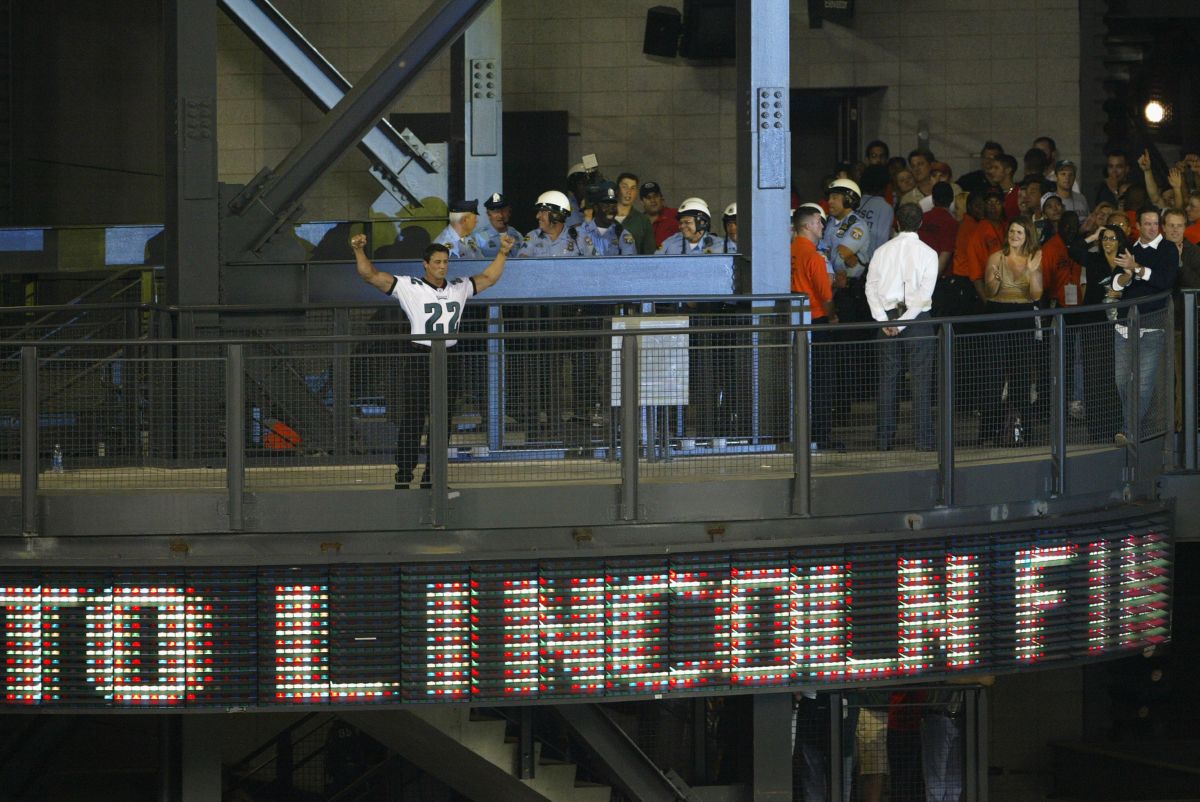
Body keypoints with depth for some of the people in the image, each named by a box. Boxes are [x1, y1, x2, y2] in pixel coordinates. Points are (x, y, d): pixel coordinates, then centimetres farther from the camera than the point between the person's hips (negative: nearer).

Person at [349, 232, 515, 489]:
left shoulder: (459, 288, 13)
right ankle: (403, 476, 0)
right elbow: (371, 276, -7)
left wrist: (503, 253, 21)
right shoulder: (409, 288, -3)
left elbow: (488, 278, 28)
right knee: (411, 422, -5)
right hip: (418, 360, -5)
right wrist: (359, 251, -20)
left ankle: (432, 478, 17)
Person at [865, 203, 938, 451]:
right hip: (917, 318, -2)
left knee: (888, 379, 6)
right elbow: (924, 293, -11)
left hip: (887, 316, 2)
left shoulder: (882, 251, 5)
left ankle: (885, 440, 6)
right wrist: (904, 322, -11)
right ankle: (922, 440, -5)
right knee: (920, 380, -1)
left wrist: (884, 320, -5)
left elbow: (871, 287, -1)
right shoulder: (927, 253, -3)